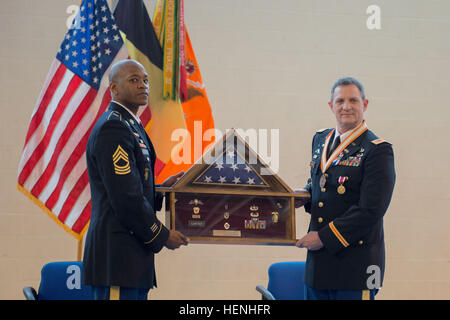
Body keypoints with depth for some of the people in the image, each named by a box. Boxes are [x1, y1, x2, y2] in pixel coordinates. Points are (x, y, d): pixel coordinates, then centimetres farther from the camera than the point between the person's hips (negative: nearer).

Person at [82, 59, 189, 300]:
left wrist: (161, 189, 10)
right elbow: (125, 198, -20)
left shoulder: (132, 126, 20)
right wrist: (161, 235, -10)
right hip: (117, 253, -10)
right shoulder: (112, 128, -13)